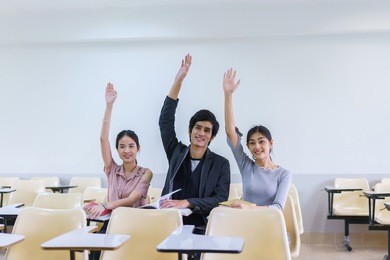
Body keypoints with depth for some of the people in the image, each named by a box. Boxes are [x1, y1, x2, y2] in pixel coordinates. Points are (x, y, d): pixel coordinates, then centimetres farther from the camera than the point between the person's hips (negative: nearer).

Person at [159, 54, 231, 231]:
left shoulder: (221, 164, 3)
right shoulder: (177, 152, 10)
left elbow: (221, 199, -4)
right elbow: (165, 120, 5)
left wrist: (187, 202, -19)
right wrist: (178, 80, 0)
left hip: (201, 228, -2)